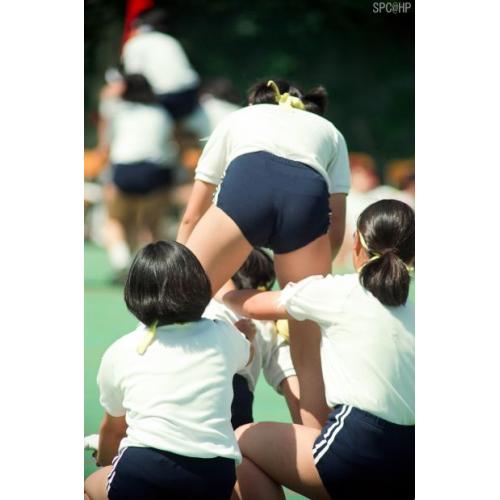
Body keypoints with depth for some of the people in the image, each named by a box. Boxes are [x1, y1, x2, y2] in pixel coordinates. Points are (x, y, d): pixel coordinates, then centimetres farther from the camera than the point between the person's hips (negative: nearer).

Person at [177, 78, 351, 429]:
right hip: (310, 198, 1)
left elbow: (191, 218, 39)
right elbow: (336, 230, 28)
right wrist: (311, 277, 39)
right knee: (309, 353, 13)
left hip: (246, 184, -1)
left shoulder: (237, 120, 41)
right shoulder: (329, 132, 41)